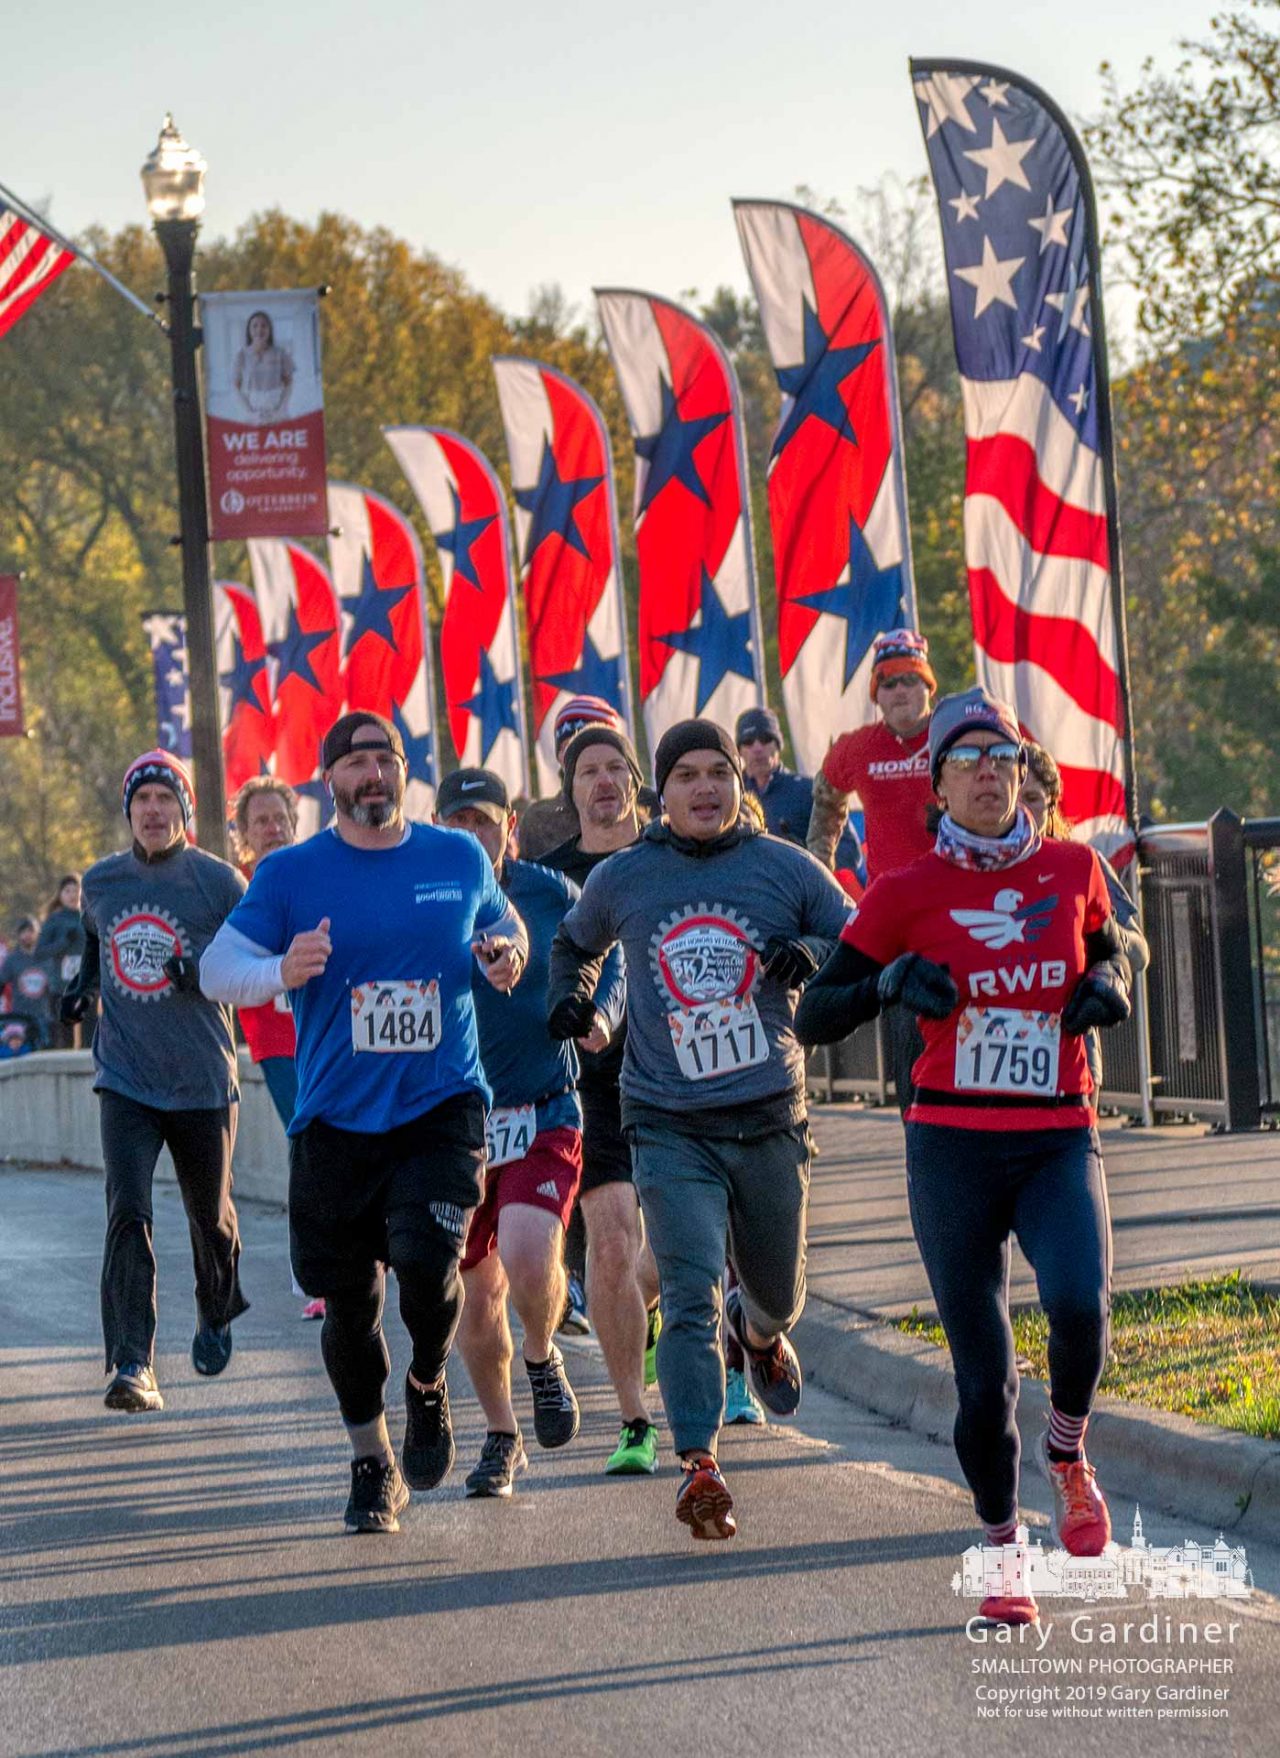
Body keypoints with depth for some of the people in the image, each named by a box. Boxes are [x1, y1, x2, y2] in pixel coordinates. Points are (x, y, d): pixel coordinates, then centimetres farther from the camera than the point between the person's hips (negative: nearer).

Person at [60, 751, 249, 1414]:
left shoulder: (219, 882, -7)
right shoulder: (100, 882, 4)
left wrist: (209, 972, -20)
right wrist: (84, 984, 12)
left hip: (202, 1080, -1)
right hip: (125, 1078, 1)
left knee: (210, 1215, 15)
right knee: (127, 1216, -14)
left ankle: (216, 1315, 45)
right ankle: (132, 1365, -16)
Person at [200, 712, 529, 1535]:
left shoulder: (460, 858, 5)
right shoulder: (292, 873, 0)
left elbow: (504, 927, 22)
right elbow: (217, 969, 1)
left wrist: (508, 956, -2)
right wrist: (283, 972, -19)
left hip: (442, 1105, -1)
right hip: (337, 1120, 1)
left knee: (426, 1259, -22)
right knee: (350, 1301, 5)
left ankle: (429, 1388, 11)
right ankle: (373, 1463, 26)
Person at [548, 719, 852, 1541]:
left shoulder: (787, 869, 1)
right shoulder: (622, 879, 5)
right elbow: (575, 943, 25)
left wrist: (814, 954, -16)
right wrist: (570, 997, 5)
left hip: (770, 1118, 1)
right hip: (671, 1125, -1)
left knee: (779, 1295, 17)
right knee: (692, 1295, -16)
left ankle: (761, 1332, 53)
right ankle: (699, 1465, -17)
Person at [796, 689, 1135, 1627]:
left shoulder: (1073, 868, 5)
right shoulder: (907, 894, -1)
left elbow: (1109, 951, 25)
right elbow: (813, 1019, 3)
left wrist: (1109, 986, 1)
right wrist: (891, 982, -15)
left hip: (1060, 1140, 1)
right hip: (955, 1145, 0)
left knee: (1080, 1308, -26)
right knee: (983, 1373, 0)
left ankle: (1067, 1454, 6)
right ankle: (1003, 1549, 22)